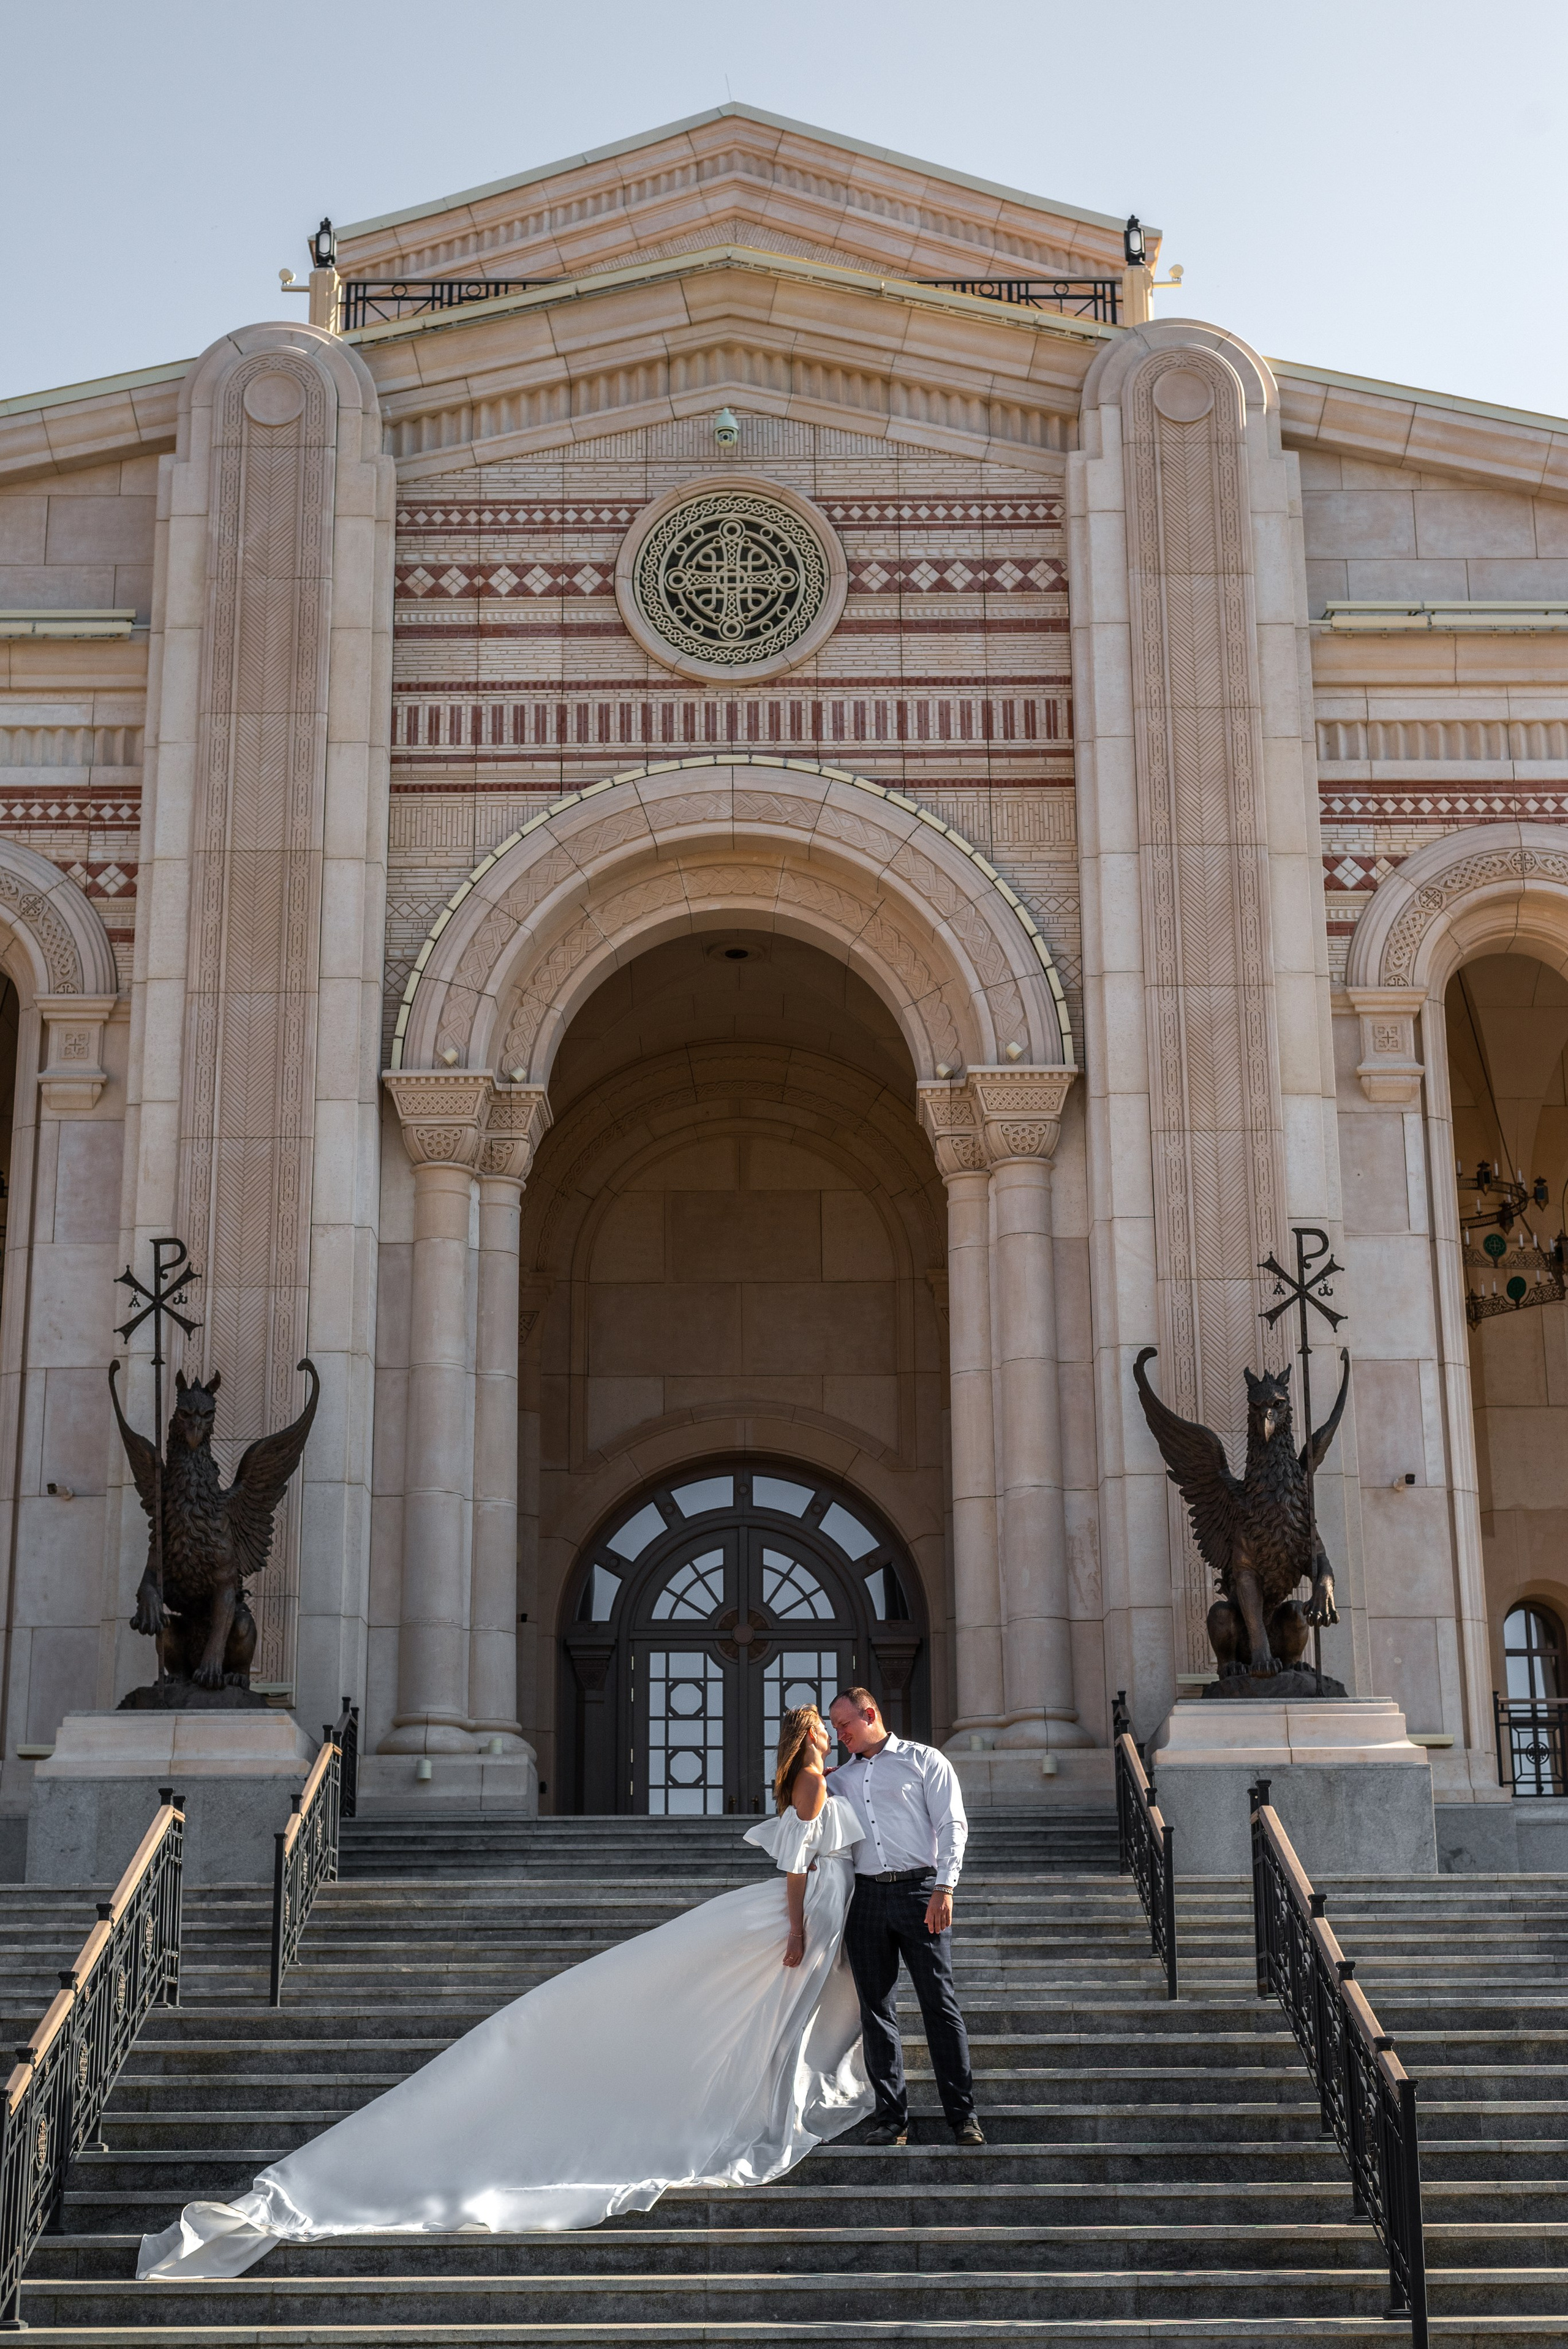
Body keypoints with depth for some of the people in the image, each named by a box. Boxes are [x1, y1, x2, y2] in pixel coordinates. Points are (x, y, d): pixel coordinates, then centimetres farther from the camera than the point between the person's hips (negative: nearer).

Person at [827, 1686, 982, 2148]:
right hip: (866, 1895, 4)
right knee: (876, 2008, 3)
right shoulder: (841, 1778, 19)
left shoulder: (923, 1760, 5)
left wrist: (944, 1888, -13)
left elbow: (952, 1825, -2)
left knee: (939, 2002, -7)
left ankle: (963, 2115, -4)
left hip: (918, 1889, -4)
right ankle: (891, 2118, 7)